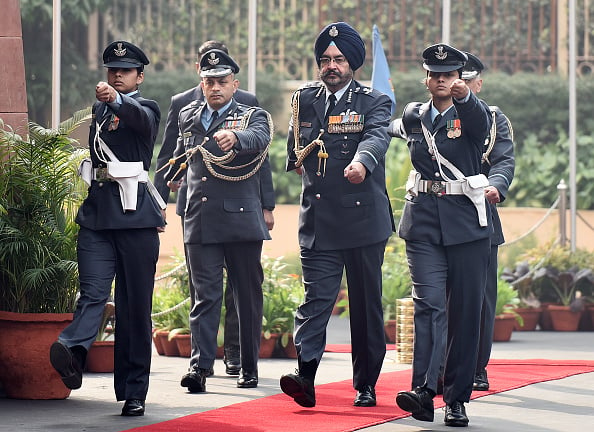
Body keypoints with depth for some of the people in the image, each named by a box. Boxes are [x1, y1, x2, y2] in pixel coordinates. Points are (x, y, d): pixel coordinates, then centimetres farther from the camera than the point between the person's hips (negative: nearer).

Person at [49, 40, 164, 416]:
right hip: (97, 216, 4)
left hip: (136, 216, -3)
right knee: (93, 293, -15)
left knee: (135, 305, 0)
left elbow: (141, 119, -23)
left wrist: (115, 99, -41)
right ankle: (73, 353, -40)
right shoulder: (99, 110, 20)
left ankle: (134, 391, 5)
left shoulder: (146, 108, 2)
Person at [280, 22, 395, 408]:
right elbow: (294, 148, 29)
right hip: (318, 221, 2)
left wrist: (361, 162, -42)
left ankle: (366, 384, 14)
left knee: (366, 305, 5)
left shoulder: (374, 103, 1)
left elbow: (376, 137, -21)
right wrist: (300, 159, 6)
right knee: (315, 299, -10)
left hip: (363, 218, -2)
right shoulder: (305, 100, 12)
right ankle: (305, 379, -22)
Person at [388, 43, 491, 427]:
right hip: (424, 222, 1)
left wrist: (464, 95, -43)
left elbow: (480, 121, -25)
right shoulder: (413, 116, 12)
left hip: (467, 222, -1)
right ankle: (424, 392, -23)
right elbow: (394, 129, 37)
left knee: (465, 312, 1)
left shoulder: (470, 115, 2)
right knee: (429, 305, -12)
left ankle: (457, 398, 8)